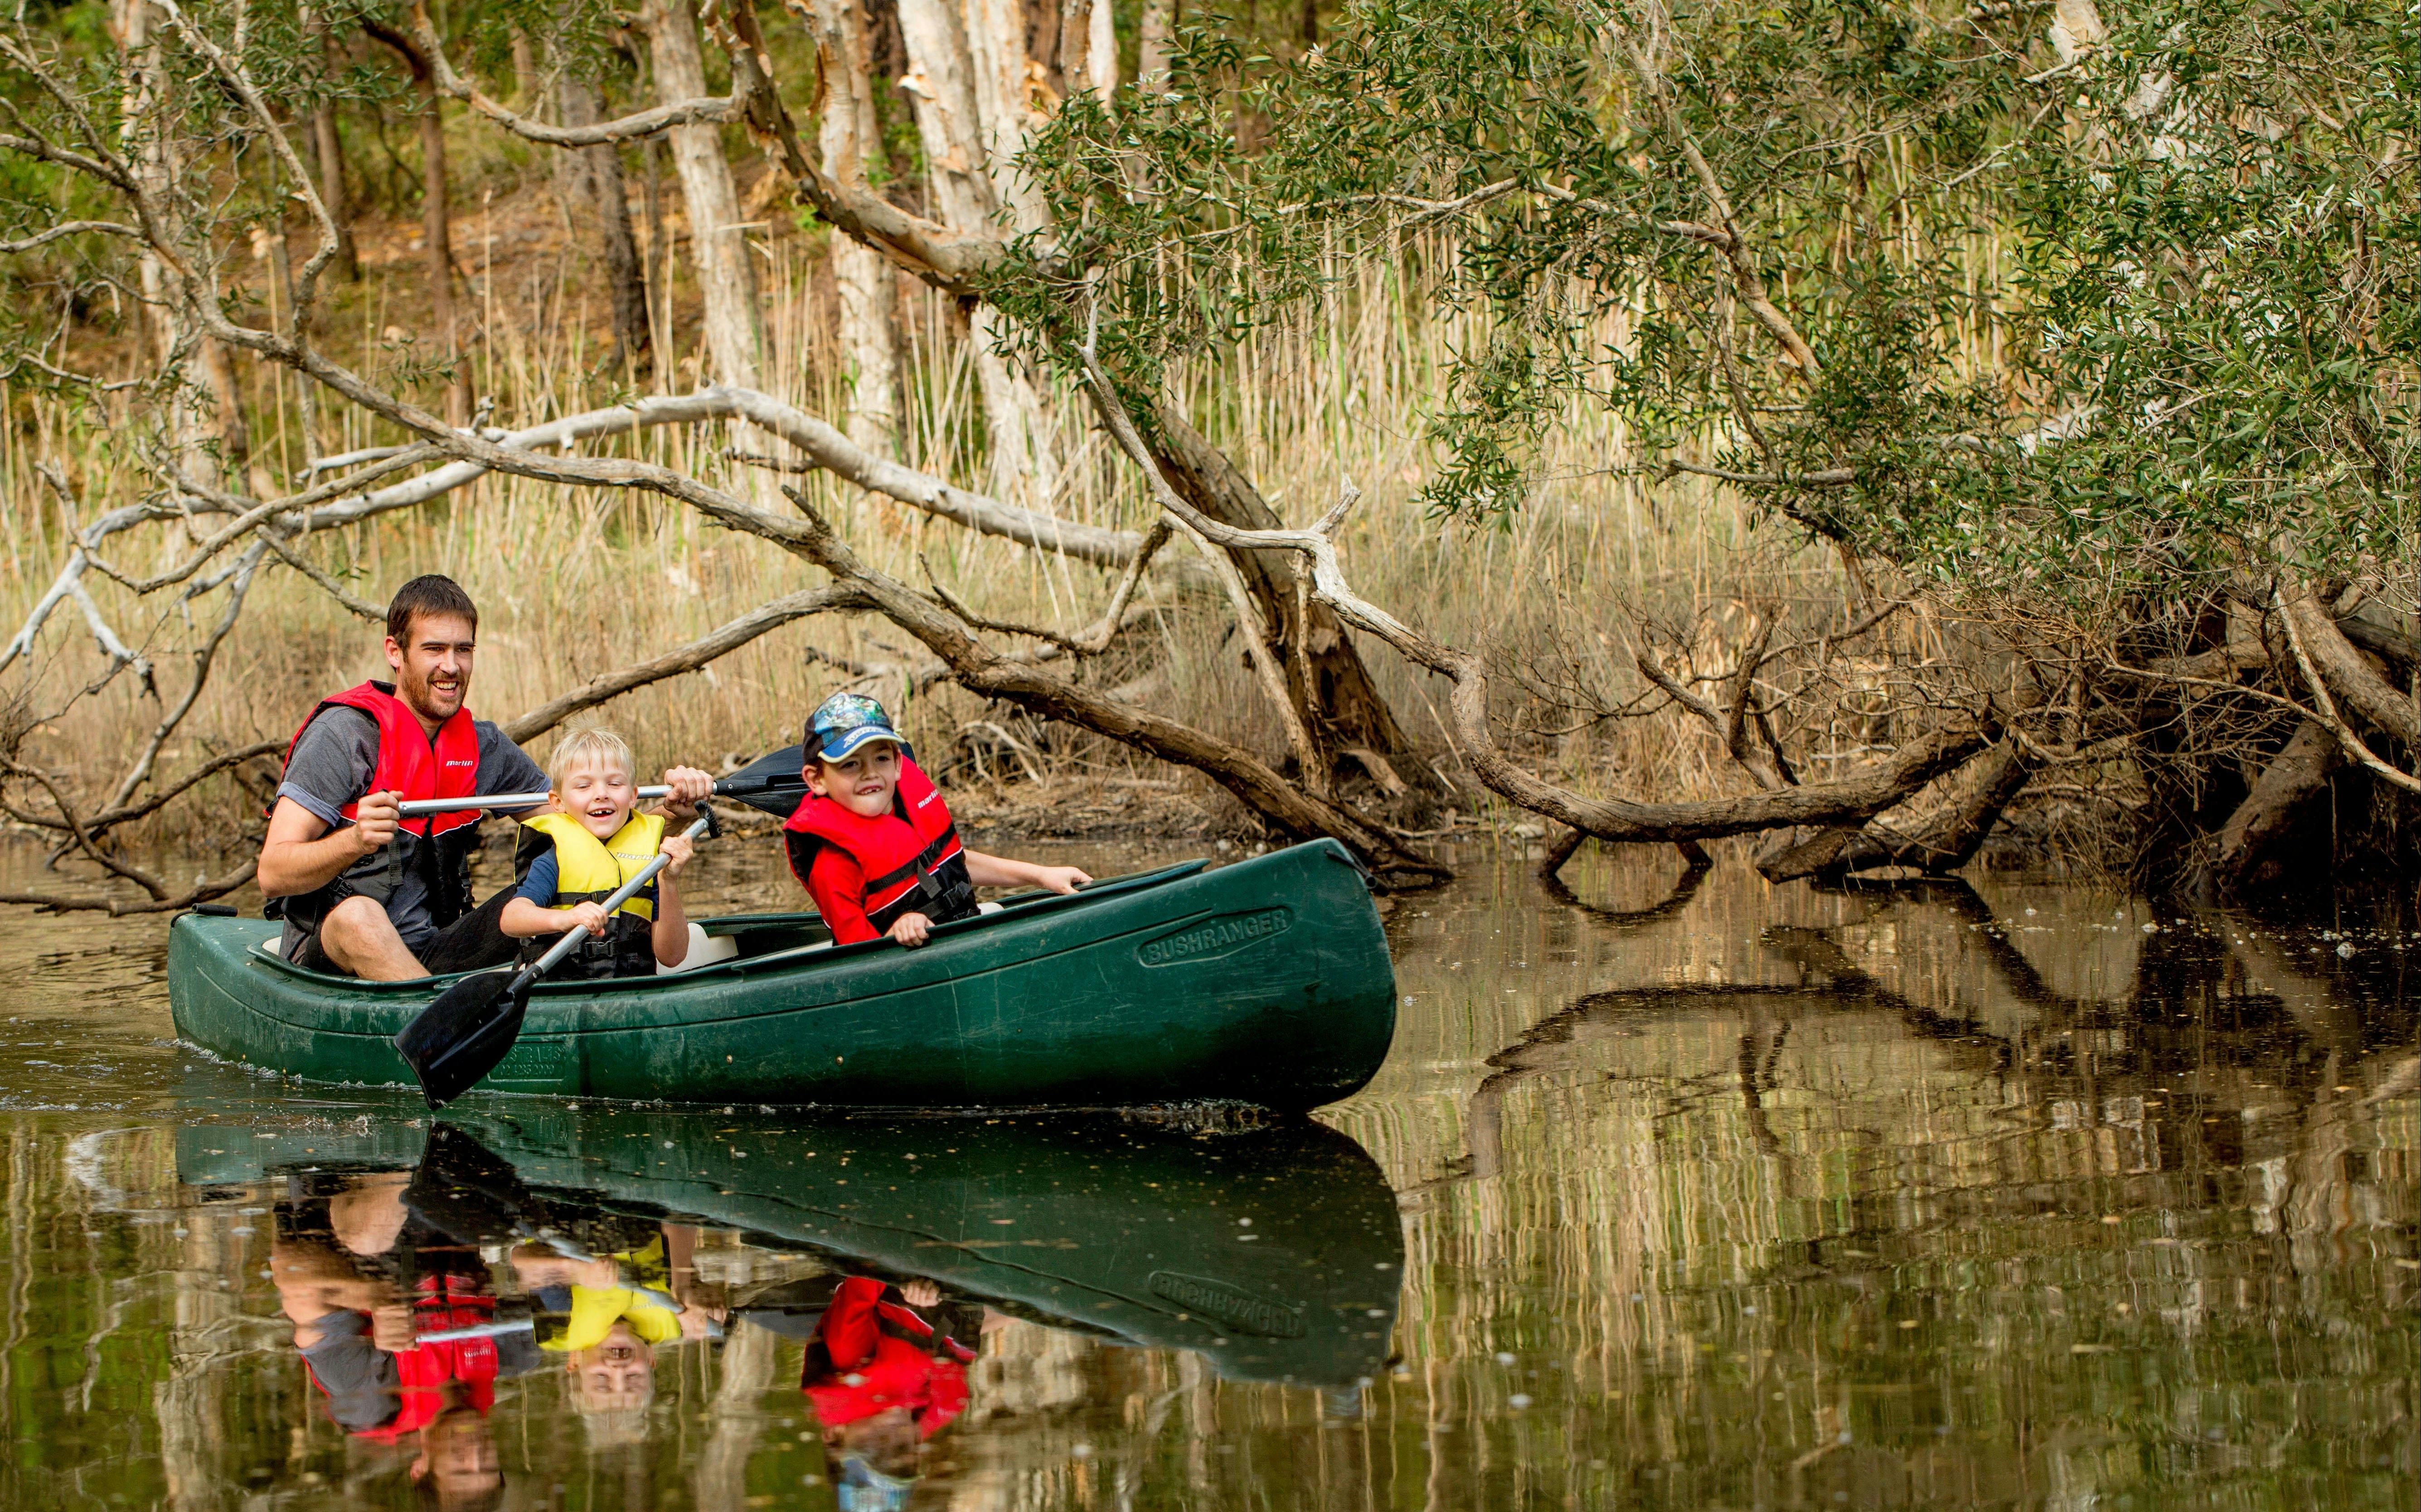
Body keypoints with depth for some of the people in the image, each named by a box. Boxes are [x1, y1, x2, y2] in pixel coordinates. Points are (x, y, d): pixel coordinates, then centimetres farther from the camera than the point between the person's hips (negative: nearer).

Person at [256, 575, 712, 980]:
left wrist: (668, 809, -5)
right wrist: (355, 842, -37)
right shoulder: (346, 733, -10)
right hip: (331, 954, -6)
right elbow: (273, 876, -17)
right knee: (358, 916, -37)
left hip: (432, 953, 6)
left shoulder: (482, 746, 10)